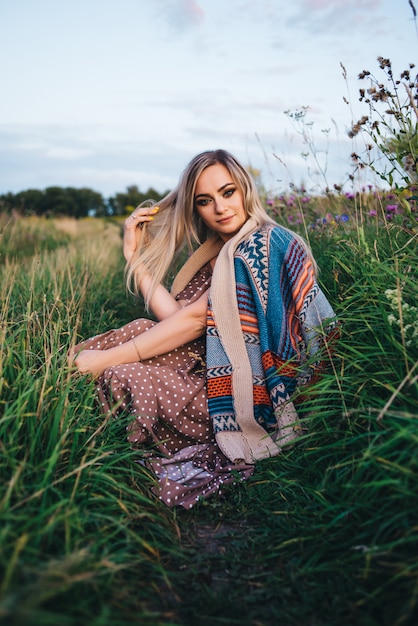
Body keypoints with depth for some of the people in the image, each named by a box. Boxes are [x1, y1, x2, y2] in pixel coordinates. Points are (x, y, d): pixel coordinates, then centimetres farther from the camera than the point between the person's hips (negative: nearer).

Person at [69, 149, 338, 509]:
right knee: (140, 330, -2)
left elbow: (195, 319, -21)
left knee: (123, 376, -14)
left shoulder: (261, 244, -15)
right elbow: (175, 314, -1)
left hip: (262, 394, -9)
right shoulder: (219, 252, 12)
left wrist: (104, 359, -18)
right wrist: (135, 254, -1)